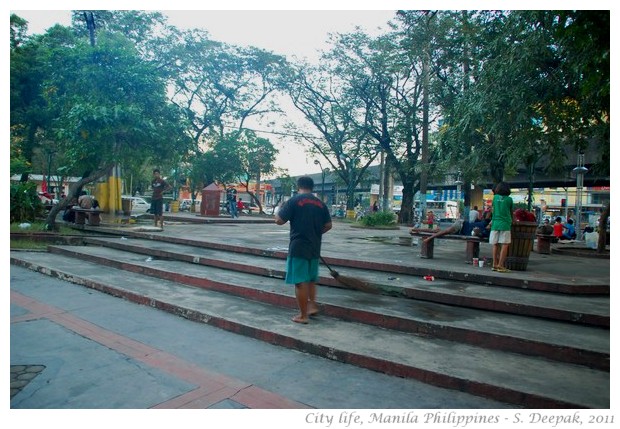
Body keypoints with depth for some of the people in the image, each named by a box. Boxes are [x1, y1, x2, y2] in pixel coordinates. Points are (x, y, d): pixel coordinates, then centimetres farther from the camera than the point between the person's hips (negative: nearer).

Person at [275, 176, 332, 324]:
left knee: (300, 281, 1)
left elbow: (279, 220, -9)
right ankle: (312, 305, 24)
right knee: (311, 279, 23)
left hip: (298, 247, -5)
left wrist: (280, 208, 10)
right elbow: (328, 225, 9)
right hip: (314, 248, 6)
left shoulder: (294, 201, -9)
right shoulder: (320, 203, 6)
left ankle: (303, 315, 7)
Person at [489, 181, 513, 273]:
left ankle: (495, 265, 9)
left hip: (495, 224, 3)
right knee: (505, 245, -3)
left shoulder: (495, 197, 8)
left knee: (495, 245, 7)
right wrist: (511, 220, 31)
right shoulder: (509, 199, 1)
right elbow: (511, 212, 13)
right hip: (505, 224, -3)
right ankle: (500, 265, -8)